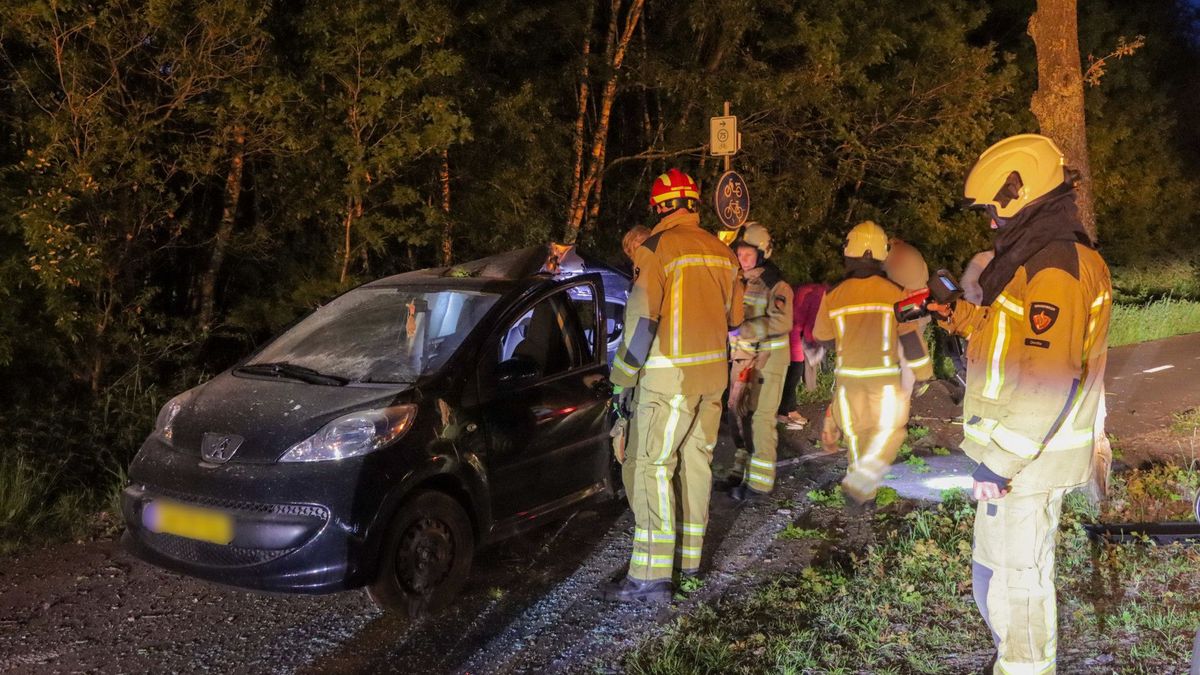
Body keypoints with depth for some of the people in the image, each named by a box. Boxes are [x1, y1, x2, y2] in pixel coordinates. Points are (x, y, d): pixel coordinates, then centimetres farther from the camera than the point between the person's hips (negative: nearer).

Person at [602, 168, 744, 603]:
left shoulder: (656, 249, -11)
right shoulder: (722, 252, 10)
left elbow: (641, 320, -15)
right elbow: (733, 320, 16)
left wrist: (623, 378, -7)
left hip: (670, 376, -7)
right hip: (714, 375, 7)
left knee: (653, 468, -5)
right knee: (696, 461, 15)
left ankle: (652, 576, -7)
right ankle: (689, 554, 25)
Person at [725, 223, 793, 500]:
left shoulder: (776, 286, -14)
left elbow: (782, 322, -29)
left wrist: (744, 330, -34)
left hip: (768, 357, -7)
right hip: (742, 355, 7)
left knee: (760, 417, -5)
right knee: (738, 411, 10)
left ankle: (760, 480, 3)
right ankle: (741, 470, 22)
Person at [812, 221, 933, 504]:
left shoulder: (834, 296, -5)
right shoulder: (894, 293, -10)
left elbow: (821, 336, 7)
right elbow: (909, 336, -5)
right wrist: (923, 372, 6)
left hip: (849, 376, 2)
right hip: (885, 376, -2)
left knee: (856, 431, 17)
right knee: (889, 430, 9)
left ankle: (866, 489, 27)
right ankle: (859, 481, -8)